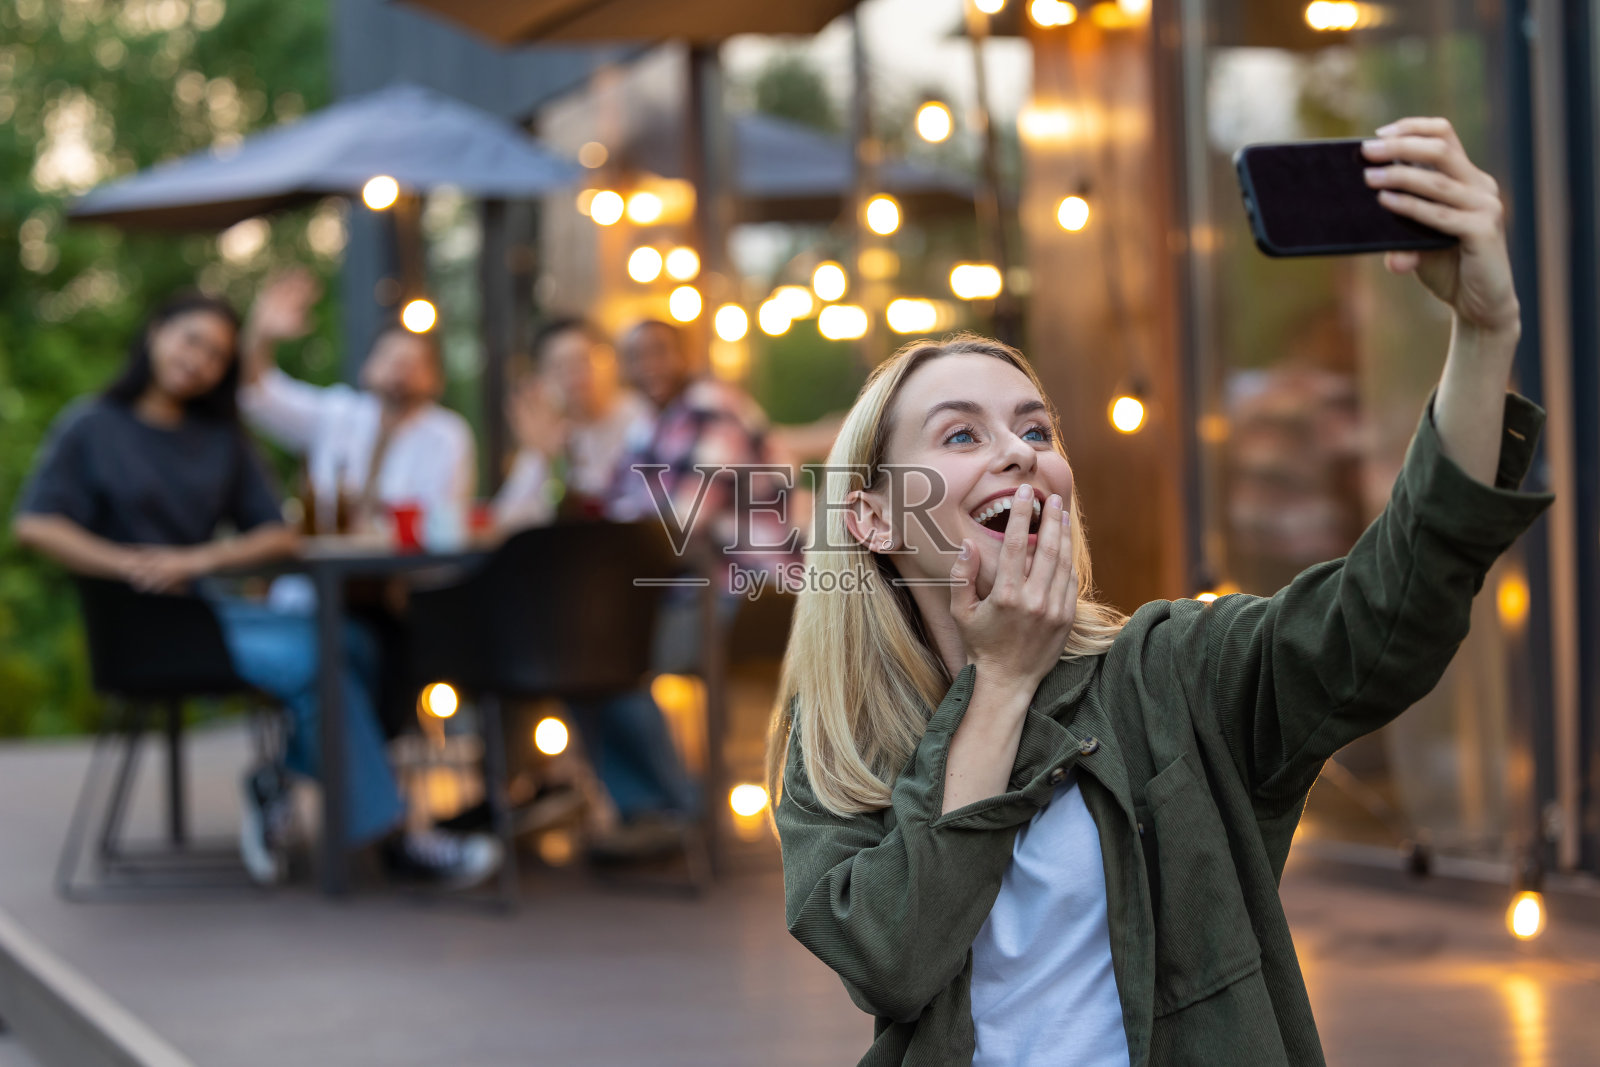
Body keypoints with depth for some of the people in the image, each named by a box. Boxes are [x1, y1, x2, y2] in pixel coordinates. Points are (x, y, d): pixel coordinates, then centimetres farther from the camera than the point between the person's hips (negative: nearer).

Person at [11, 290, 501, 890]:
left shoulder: (220, 438, 20)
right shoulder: (91, 427, 5)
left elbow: (278, 537, 11)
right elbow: (34, 524, -8)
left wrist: (198, 560, -9)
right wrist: (133, 565, -19)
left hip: (207, 607, 6)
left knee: (350, 646, -23)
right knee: (310, 661, -27)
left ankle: (276, 781, -9)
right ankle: (388, 836, -22)